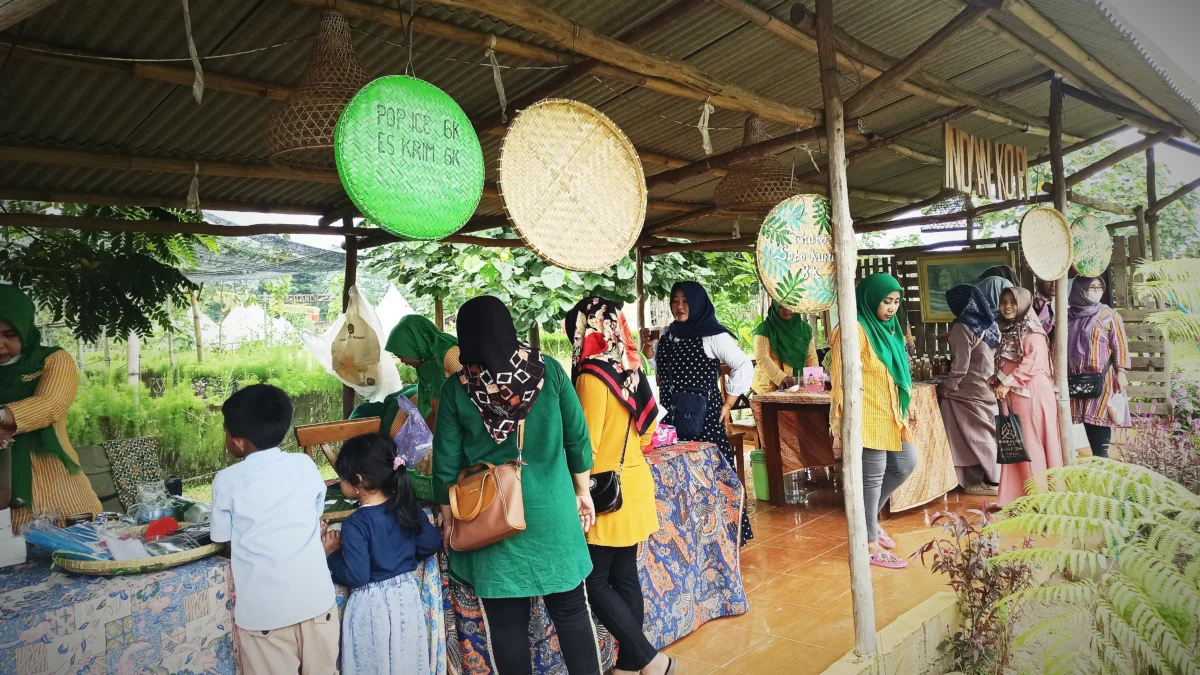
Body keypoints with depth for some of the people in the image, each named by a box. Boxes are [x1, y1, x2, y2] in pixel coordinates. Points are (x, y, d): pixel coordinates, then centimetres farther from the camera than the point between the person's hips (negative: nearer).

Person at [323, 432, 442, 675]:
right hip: (407, 597, 5)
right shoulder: (409, 507, -6)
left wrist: (333, 554, -7)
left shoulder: (355, 524, -22)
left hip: (371, 607, -5)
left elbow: (355, 576, -22)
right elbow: (432, 544, 2)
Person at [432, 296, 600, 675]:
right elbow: (578, 438, 0)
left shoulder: (456, 390, -8)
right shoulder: (548, 370, -5)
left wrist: (449, 521, 10)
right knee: (571, 609, 15)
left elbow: (446, 465, -3)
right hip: (553, 511, 1)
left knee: (507, 622, 12)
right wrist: (582, 493, 12)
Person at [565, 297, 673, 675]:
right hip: (634, 486, 8)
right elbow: (647, 432, 14)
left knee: (595, 584, 3)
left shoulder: (592, 375, -18)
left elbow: (587, 447, -18)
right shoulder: (632, 368, 5)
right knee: (624, 577, 14)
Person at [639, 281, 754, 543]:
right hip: (671, 416, 6)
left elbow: (744, 366, -7)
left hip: (704, 415, -6)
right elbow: (656, 365, 27)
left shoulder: (713, 335, -8)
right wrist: (647, 345, 7)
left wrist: (727, 405, -6)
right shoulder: (667, 334, 11)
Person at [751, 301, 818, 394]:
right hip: (769, 387, -4)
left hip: (797, 386, 4)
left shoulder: (804, 328, 9)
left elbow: (812, 357, 7)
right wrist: (782, 378, -28)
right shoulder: (765, 328, -6)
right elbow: (761, 358, -16)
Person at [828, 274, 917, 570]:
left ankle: (868, 519, 31)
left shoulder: (887, 327, 13)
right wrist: (842, 428, -21)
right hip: (868, 418, -9)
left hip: (891, 414, 10)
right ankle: (870, 543, 13)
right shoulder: (855, 330, -17)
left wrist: (906, 410, 21)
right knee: (872, 477, -1)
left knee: (905, 465, 16)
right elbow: (844, 382, -20)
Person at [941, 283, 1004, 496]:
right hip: (987, 388, 8)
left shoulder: (963, 326, -17)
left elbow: (960, 365, -18)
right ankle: (992, 478, 19)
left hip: (970, 392, -8)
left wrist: (947, 386, -7)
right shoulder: (989, 324, 8)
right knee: (986, 433, 13)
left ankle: (988, 481, 4)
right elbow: (992, 358, 13)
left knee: (974, 435, 0)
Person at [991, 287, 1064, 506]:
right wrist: (998, 382, 6)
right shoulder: (1006, 330, 17)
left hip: (1031, 394, -8)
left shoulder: (1032, 332, -8)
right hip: (1012, 395, 8)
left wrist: (1007, 383, -17)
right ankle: (1018, 494, 15)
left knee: (1031, 443, -4)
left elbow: (1032, 363, -18)